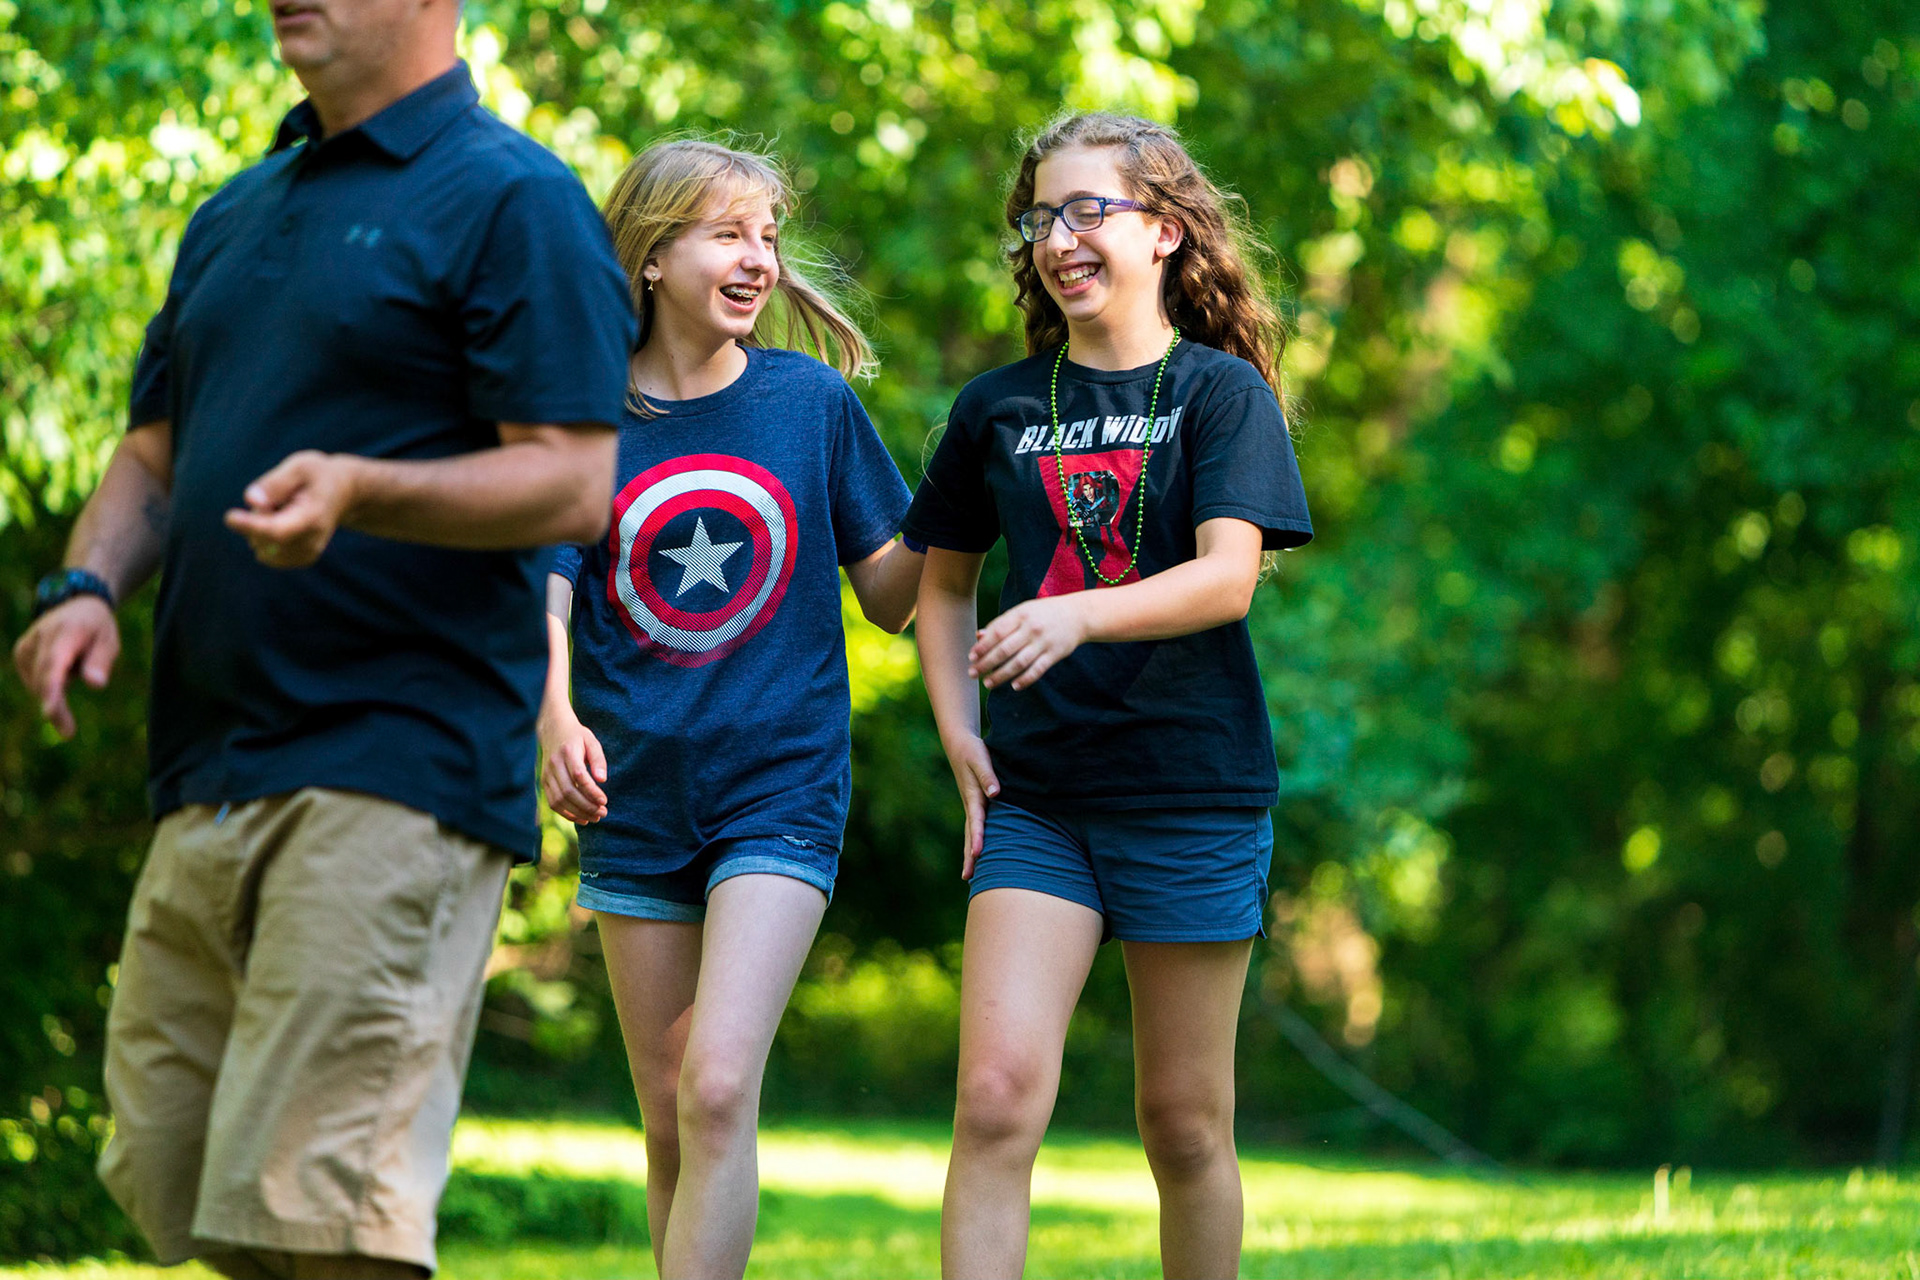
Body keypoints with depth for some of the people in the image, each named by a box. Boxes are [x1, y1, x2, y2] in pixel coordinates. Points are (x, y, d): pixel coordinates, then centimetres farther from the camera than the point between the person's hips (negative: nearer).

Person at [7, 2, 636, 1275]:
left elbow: (572, 485, -11)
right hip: (207, 775, 8)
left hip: (397, 767, -8)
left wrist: (358, 490, -28)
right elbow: (154, 455, 25)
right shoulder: (235, 216, 21)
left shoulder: (514, 199, -3)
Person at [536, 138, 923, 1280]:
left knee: (719, 1090, -18)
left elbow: (889, 595, 7)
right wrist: (554, 716, -29)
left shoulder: (813, 402, 0)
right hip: (636, 801, 2)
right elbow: (544, 592, -10)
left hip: (781, 789, -2)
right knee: (671, 1122, 9)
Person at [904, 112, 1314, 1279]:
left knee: (1185, 1122, 5)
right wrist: (957, 732, 5)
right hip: (1034, 798, 2)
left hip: (1192, 790, -2)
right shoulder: (996, 408, 9)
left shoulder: (1222, 392, 0)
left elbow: (1227, 576, -13)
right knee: (997, 1093, -13)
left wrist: (1078, 615, -29)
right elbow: (944, 584, 20)